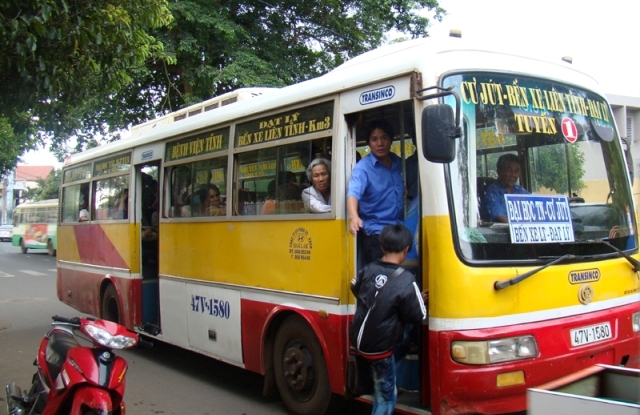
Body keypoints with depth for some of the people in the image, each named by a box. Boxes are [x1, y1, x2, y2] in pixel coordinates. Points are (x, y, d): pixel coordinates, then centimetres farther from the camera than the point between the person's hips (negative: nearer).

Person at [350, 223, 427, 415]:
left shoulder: (368, 270, -3)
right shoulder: (406, 281, -21)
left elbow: (355, 288, 19)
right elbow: (418, 316, -13)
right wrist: (418, 299, 7)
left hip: (358, 339, 5)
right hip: (379, 347, -5)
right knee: (386, 396, 9)